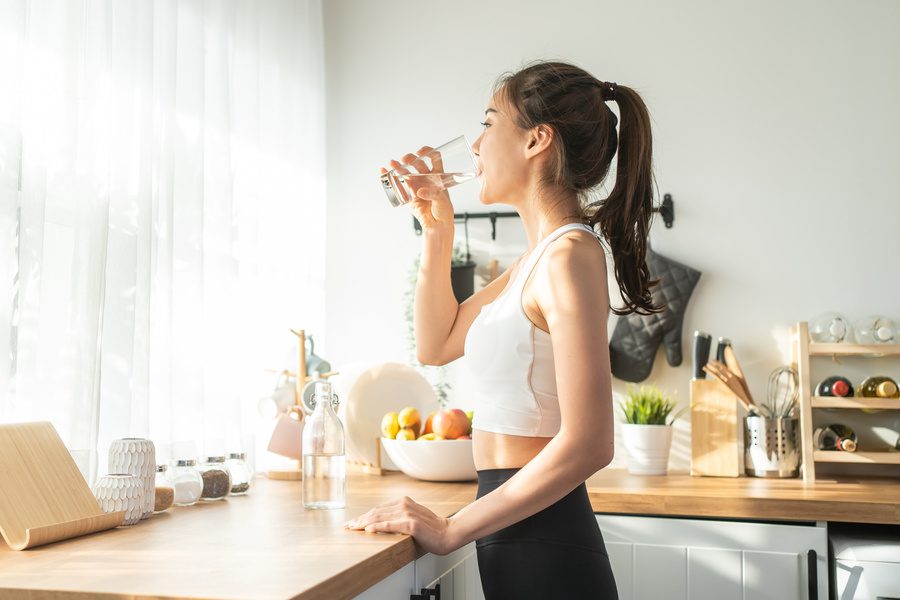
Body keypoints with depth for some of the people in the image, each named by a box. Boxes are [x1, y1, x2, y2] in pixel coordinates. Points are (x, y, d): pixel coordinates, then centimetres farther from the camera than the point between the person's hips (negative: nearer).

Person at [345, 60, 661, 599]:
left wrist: (451, 530, -20)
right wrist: (438, 229, 10)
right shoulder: (538, 256, 10)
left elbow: (587, 444, -24)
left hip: (542, 547, -9)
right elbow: (436, 344, 19)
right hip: (524, 541, 9)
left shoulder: (570, 255, -18)